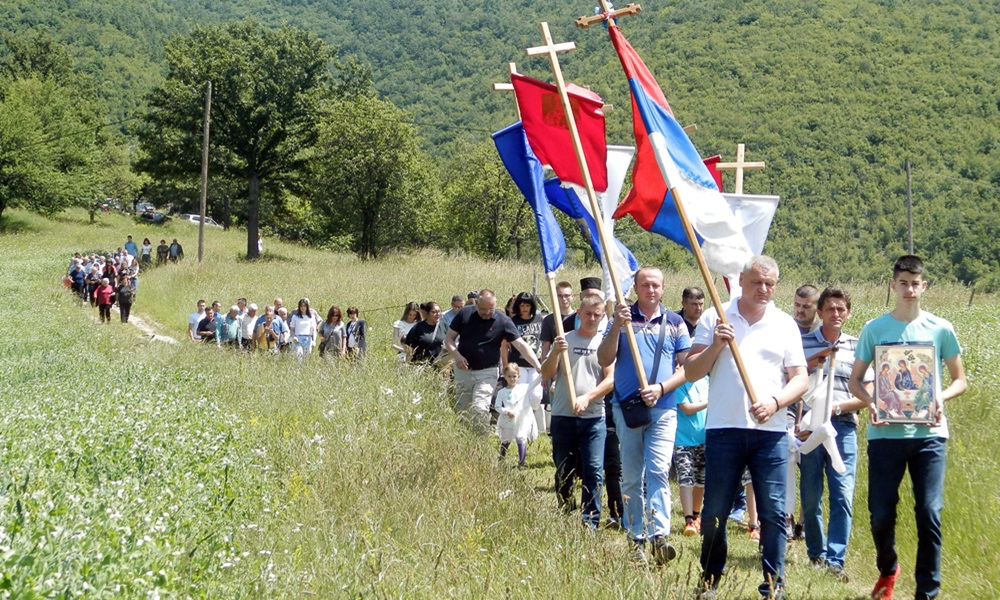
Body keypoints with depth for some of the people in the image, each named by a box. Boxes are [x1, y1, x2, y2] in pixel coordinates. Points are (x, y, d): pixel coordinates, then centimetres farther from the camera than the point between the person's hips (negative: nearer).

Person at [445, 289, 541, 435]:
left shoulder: (503, 321, -11)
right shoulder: (465, 314, -4)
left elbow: (521, 345, -16)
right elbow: (449, 337, 4)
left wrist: (538, 367, -27)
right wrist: (456, 355, -15)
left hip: (487, 372, -3)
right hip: (463, 370, 3)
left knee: (480, 410, -18)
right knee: (461, 412, 10)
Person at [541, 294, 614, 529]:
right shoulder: (564, 340, 8)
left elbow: (611, 380, -1)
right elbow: (546, 374, 2)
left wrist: (587, 398, -14)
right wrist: (555, 353, -17)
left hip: (594, 417, -1)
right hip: (563, 417, 1)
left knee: (594, 471, -9)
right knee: (564, 472, 8)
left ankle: (591, 521, -7)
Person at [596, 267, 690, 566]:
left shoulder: (675, 323, 8)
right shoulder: (622, 318, 7)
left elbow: (686, 367, 5)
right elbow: (604, 360, 0)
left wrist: (661, 388, -11)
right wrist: (616, 327, -14)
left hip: (662, 409, -1)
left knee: (658, 471, -14)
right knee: (631, 478, 5)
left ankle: (659, 535, -20)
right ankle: (636, 539, 10)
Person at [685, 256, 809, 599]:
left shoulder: (785, 325, 9)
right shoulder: (715, 318, 6)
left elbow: (800, 379, 5)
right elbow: (690, 373, 4)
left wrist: (775, 402, -13)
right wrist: (715, 346, -12)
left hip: (770, 430, 1)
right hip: (723, 428, 0)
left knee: (773, 512, -1)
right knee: (714, 511, 4)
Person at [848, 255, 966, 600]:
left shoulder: (940, 329, 5)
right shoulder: (875, 329, 5)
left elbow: (960, 381, 11)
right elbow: (855, 380, 10)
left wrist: (941, 398, -10)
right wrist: (870, 402, -11)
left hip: (929, 433, 0)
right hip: (885, 433, 0)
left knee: (929, 513, -7)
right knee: (881, 514, 1)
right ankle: (887, 571, 31)